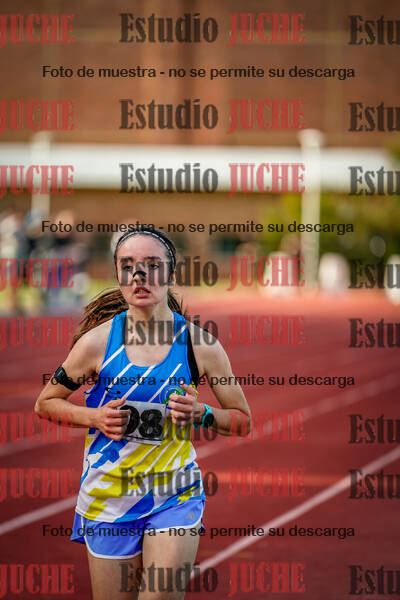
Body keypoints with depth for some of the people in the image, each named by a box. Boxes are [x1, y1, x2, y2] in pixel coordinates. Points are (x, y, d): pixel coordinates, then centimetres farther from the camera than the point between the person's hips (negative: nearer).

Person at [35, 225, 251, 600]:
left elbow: (243, 421, 5)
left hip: (176, 496, 0)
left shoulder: (200, 344, -6)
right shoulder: (98, 341, -7)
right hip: (109, 496, 0)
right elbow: (45, 403, 6)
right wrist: (95, 418, -11)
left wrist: (202, 414, -15)